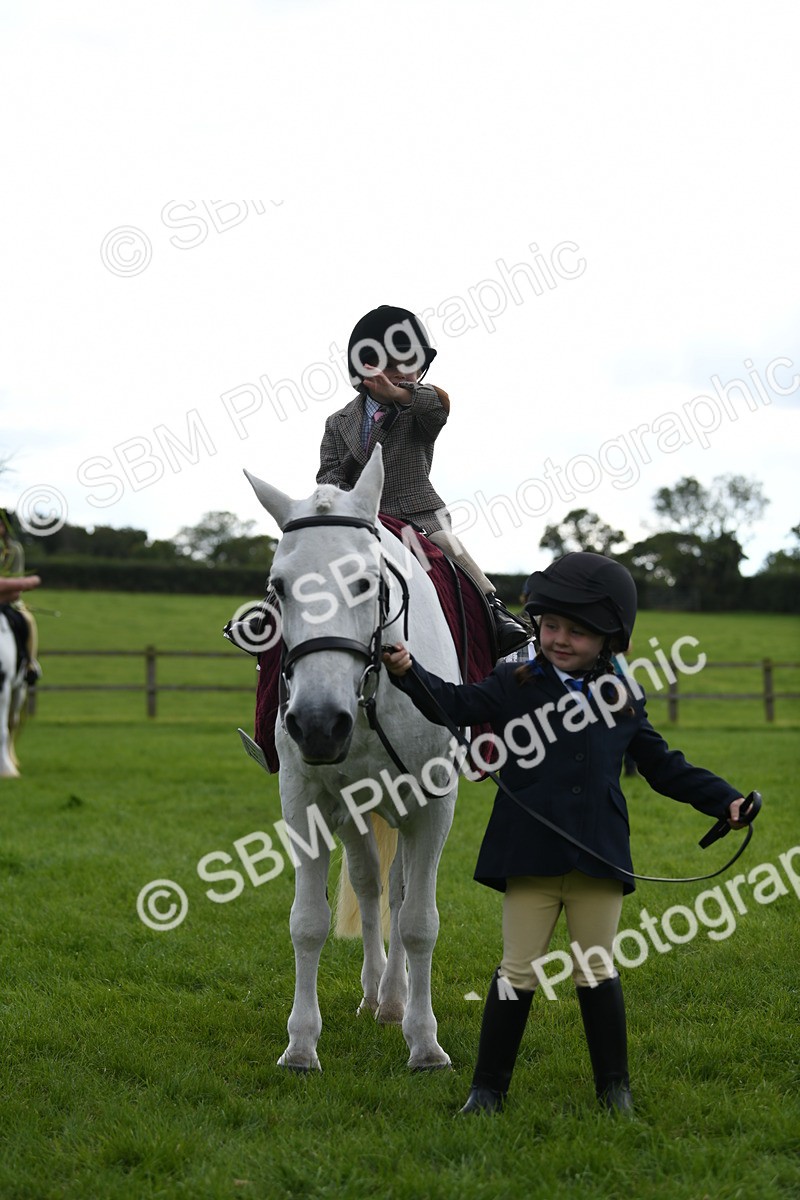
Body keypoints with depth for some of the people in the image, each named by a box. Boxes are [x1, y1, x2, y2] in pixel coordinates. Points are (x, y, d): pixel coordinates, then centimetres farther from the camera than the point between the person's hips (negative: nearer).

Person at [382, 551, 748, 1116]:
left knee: (598, 971, 9)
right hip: (530, 857, -1)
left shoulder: (623, 697, 8)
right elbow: (455, 704, -11)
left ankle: (615, 1086, 21)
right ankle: (488, 1085, 14)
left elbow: (663, 765, 16)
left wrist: (724, 800, 10)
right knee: (519, 972, 3)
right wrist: (408, 673, -28)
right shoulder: (514, 685, 2)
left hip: (599, 857, 1)